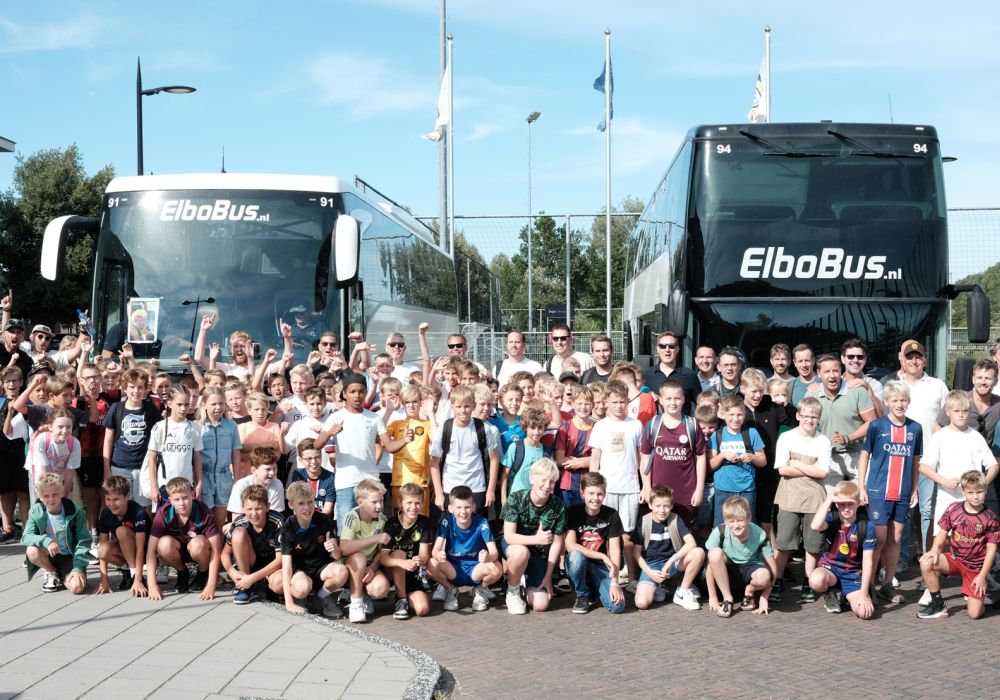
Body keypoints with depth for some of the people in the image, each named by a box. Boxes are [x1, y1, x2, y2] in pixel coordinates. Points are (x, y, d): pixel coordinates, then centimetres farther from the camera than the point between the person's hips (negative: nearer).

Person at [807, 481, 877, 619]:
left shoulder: (866, 526, -9)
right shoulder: (833, 519, -9)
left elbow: (868, 562, -10)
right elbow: (815, 526, -35)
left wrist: (863, 593, -16)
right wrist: (829, 499, -28)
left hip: (854, 573, 0)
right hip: (830, 567, 0)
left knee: (865, 612, -24)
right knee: (816, 580, -38)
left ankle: (848, 596, 14)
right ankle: (830, 594, 3)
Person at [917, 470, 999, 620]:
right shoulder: (953, 509, -7)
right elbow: (943, 532, 2)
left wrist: (982, 575, -11)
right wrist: (935, 550, -18)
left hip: (976, 567, -2)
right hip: (955, 558, 2)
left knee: (974, 614, -10)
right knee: (926, 563, -27)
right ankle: (938, 605, -7)